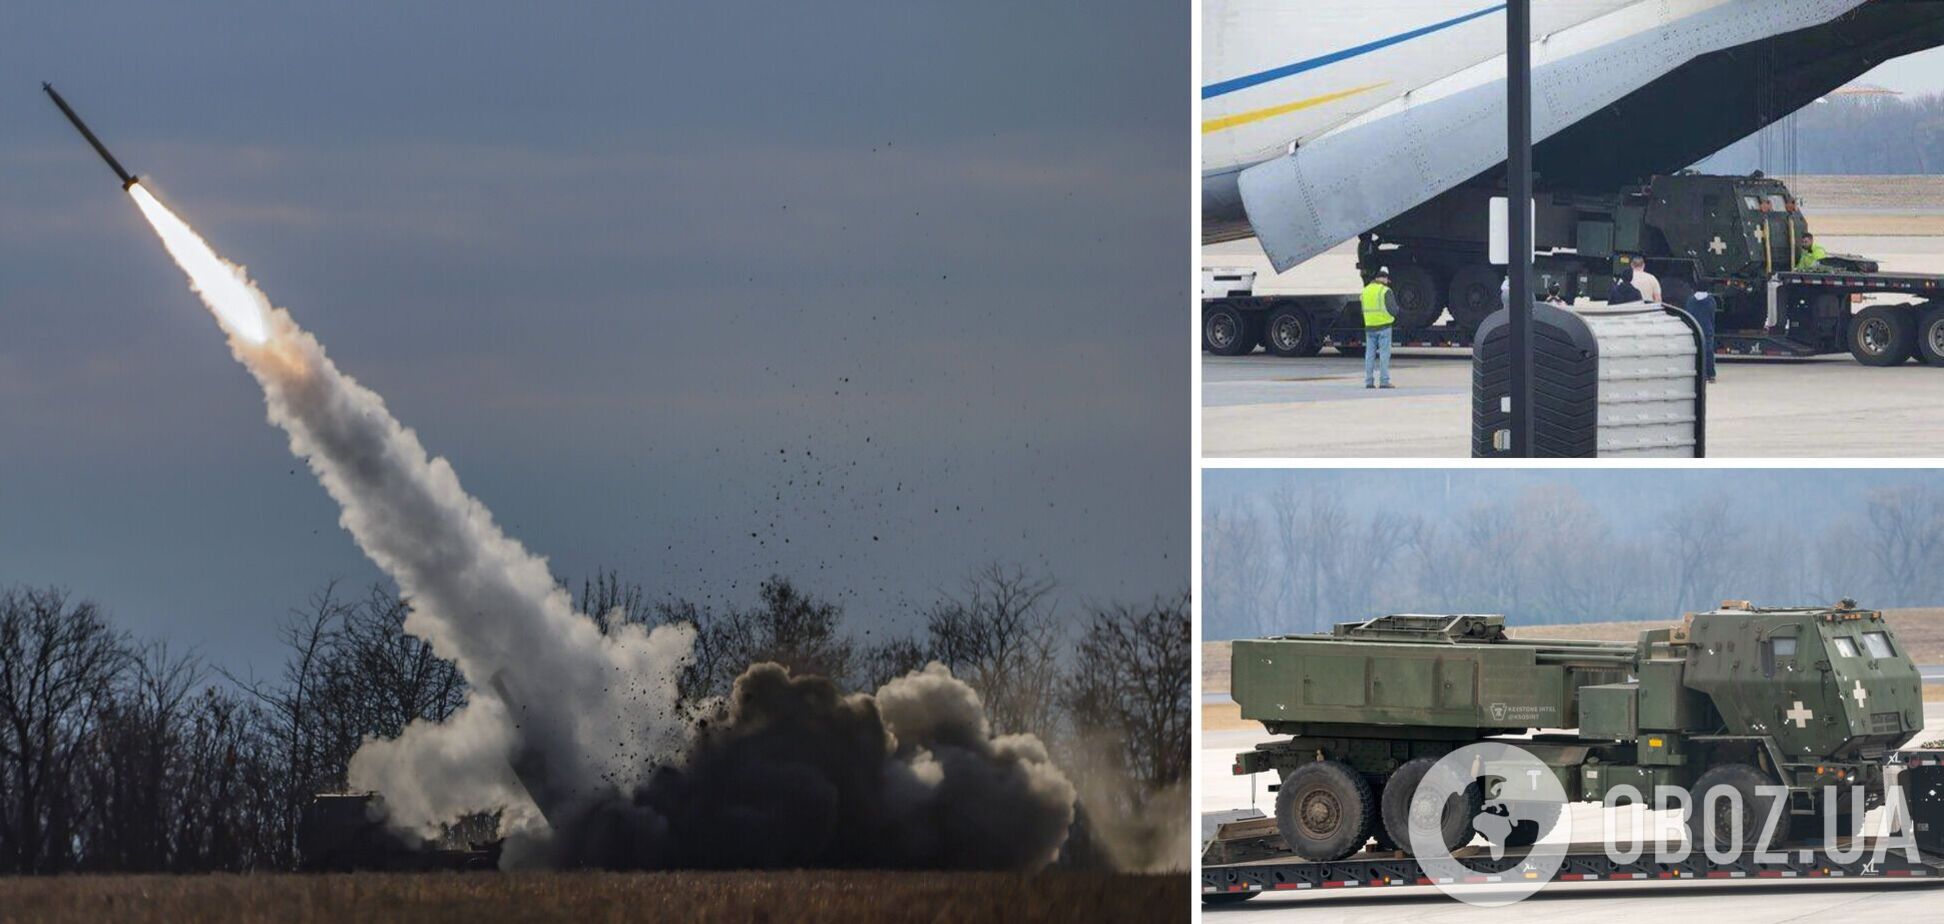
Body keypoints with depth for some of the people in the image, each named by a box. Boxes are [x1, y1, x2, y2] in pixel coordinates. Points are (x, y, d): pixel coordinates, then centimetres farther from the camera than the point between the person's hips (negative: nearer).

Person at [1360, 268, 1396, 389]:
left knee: (1370, 354, 8)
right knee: (1384, 354, -2)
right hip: (1384, 326, -5)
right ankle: (1384, 381, -5)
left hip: (1369, 327, 5)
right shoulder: (1386, 291, -10)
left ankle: (1369, 382, 7)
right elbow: (1393, 310, -11)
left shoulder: (1365, 290, 8)